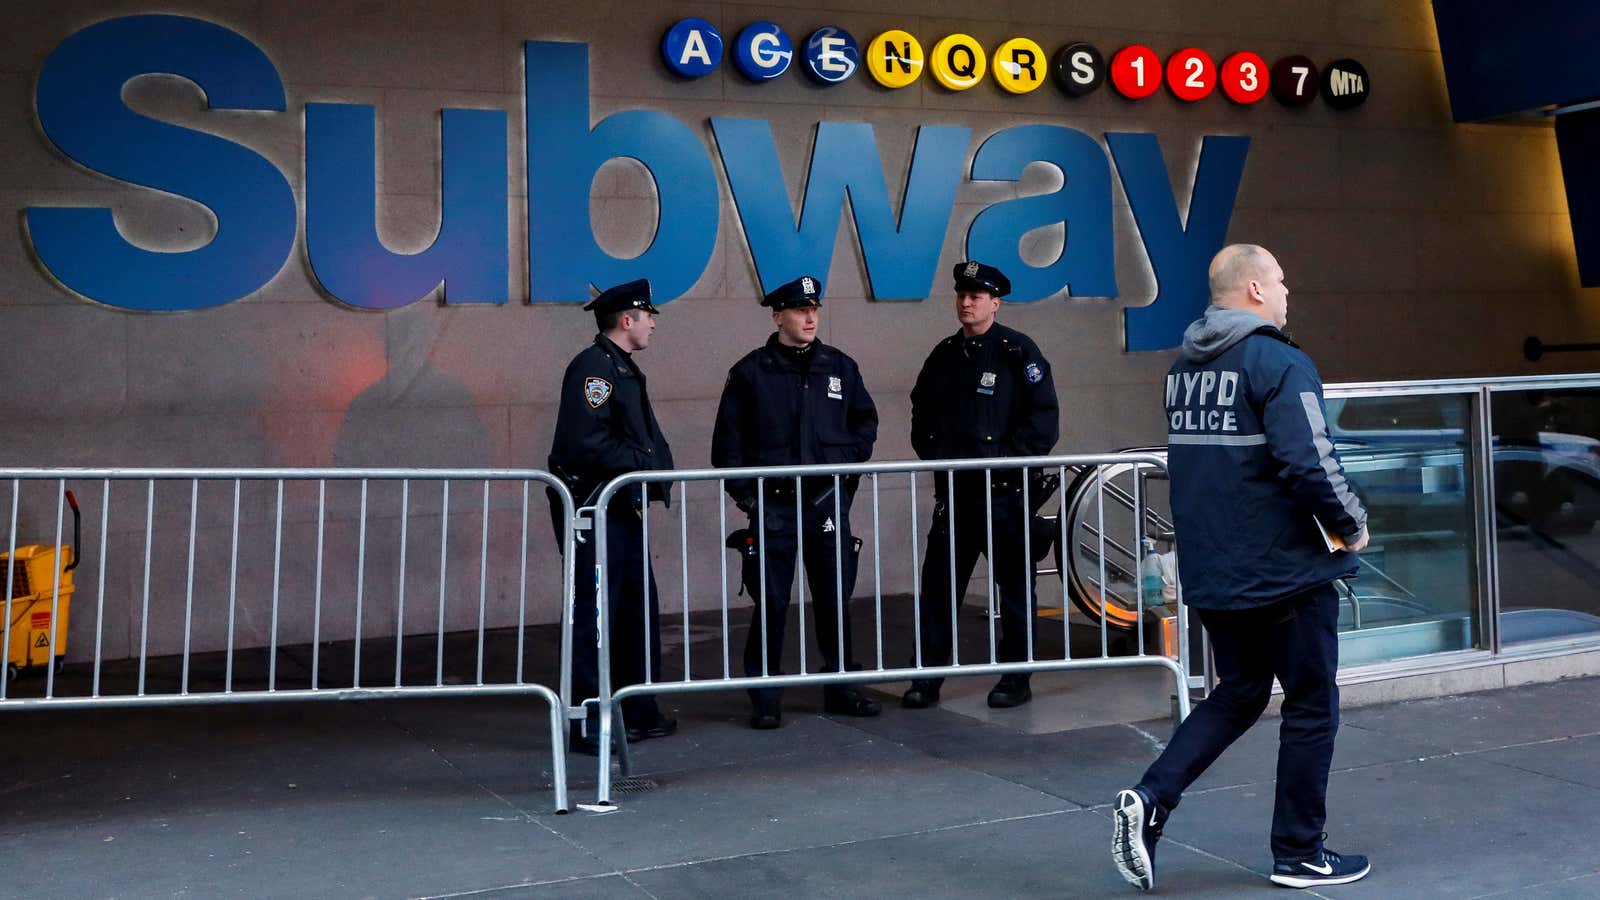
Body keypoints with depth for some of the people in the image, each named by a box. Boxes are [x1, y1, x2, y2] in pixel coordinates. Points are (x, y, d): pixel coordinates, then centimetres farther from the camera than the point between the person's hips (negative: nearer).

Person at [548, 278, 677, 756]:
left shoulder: (624, 368, 19)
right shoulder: (593, 366, -13)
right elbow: (587, 443, -23)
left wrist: (659, 465, 6)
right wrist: (642, 463, -14)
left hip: (624, 508, 10)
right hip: (594, 509, -10)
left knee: (639, 612, 14)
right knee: (592, 615, -4)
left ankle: (638, 713, 24)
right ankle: (588, 726, 3)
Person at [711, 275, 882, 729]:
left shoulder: (840, 366, 8)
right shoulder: (750, 372, -1)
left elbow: (866, 420, 20)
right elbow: (728, 440, 2)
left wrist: (850, 462, 8)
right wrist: (744, 493, -3)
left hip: (829, 500, 3)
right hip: (773, 505, -3)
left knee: (835, 599, 9)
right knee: (771, 603, 0)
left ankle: (840, 687, 22)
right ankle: (765, 699, 9)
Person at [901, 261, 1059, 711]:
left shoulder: (1018, 351, -4)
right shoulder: (944, 354, 13)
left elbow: (1044, 417, -8)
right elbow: (922, 412, 22)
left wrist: (1008, 457, -14)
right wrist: (931, 452, 8)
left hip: (1004, 489, -5)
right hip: (952, 488, 5)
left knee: (1014, 585, 5)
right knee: (938, 585, 4)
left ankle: (1016, 677, 16)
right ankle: (927, 678, 11)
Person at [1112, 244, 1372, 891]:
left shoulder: (1184, 368, 9)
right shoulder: (1278, 363, -16)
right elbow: (1309, 463, -24)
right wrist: (1352, 525, -7)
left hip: (1209, 574, 7)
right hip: (1285, 572, -7)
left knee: (1238, 694, 20)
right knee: (1312, 706, 10)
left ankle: (1150, 800, 4)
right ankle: (1298, 854, 20)